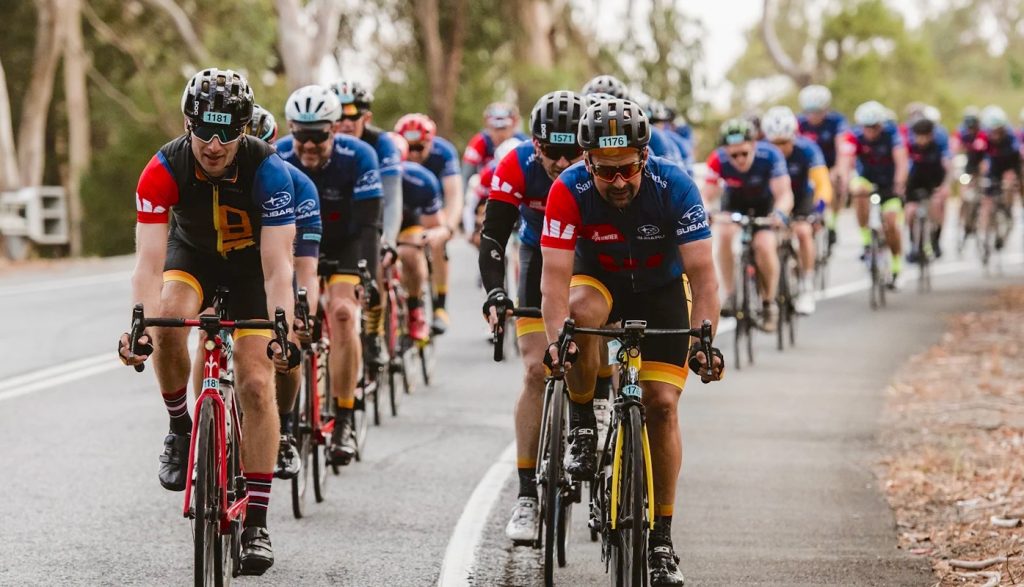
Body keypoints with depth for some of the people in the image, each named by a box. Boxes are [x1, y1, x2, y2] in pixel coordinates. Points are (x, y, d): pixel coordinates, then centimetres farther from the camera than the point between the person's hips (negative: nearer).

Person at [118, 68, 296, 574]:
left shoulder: (268, 170, -32)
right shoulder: (163, 170, -30)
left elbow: (277, 266, -35)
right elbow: (149, 261, -35)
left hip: (251, 261, -1)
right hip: (192, 253, 1)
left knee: (256, 382, -12)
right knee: (167, 325, -32)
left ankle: (256, 523, -6)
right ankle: (180, 429, -6)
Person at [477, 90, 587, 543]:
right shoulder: (517, 166, -27)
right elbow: (493, 238, -28)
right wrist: (495, 294, -43)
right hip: (541, 259, 0)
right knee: (536, 371, -11)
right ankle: (527, 494, -10)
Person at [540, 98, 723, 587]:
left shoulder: (674, 187, -28)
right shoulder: (569, 190, -28)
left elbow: (703, 275, -29)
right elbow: (555, 276, -32)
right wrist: (555, 339, -48)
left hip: (660, 290, 0)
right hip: (598, 279, 0)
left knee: (661, 404, -10)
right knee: (582, 312, -37)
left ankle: (661, 537, 1)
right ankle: (582, 431, -16)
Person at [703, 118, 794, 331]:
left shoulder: (770, 155, -34)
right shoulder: (718, 160, -31)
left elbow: (784, 194, -37)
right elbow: (707, 195, -34)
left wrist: (779, 213, -59)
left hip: (765, 202, -1)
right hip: (735, 201, 1)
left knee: (765, 246, -21)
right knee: (725, 233, -28)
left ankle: (769, 303, 0)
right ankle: (730, 295, -14)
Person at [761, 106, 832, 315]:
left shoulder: (807, 149, -30)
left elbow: (823, 184, -37)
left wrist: (819, 207, -55)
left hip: (802, 197, -2)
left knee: (803, 231, -26)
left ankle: (807, 289, -17)